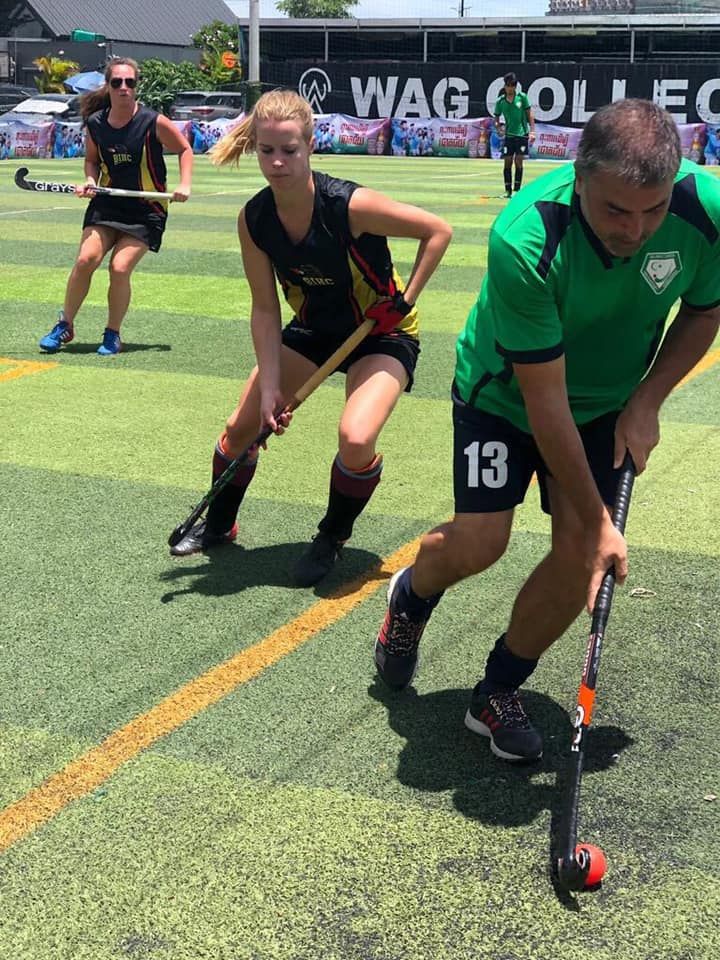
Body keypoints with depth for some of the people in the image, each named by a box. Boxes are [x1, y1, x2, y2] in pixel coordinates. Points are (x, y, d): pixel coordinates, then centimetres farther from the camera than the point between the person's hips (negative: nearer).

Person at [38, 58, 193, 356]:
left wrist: (184, 185, -9)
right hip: (107, 203, 3)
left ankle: (112, 334, 7)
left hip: (146, 211, -3)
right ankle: (65, 325, 5)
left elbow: (184, 149, 2)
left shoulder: (153, 122, -12)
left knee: (120, 268, -15)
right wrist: (90, 180, -4)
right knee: (86, 259, -14)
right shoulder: (95, 123, -1)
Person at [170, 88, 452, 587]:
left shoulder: (350, 205, -31)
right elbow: (265, 310, -10)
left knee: (356, 439, -26)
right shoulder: (254, 220, -16)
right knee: (242, 425, 3)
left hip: (382, 333, -5)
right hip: (313, 327, 5)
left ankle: (333, 538, 5)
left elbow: (438, 231, -20)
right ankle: (219, 525, 32)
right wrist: (270, 388, -16)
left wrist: (406, 299, -22)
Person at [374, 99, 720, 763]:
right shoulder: (523, 240, -38)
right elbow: (545, 401, -31)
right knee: (478, 542, -12)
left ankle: (498, 693, 16)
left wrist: (645, 402, -13)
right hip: (504, 392, -3)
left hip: (608, 403, 3)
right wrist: (597, 521, -26)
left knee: (578, 559, -7)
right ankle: (410, 597, 25)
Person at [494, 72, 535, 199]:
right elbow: (497, 118, 9)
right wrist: (498, 128, -10)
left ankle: (517, 190, 3)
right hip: (509, 135, 2)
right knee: (507, 162, 1)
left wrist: (532, 131, -4)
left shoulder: (522, 97, -2)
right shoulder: (500, 101, 2)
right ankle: (508, 190, 9)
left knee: (518, 162, -4)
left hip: (522, 134, -2)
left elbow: (529, 115, 2)